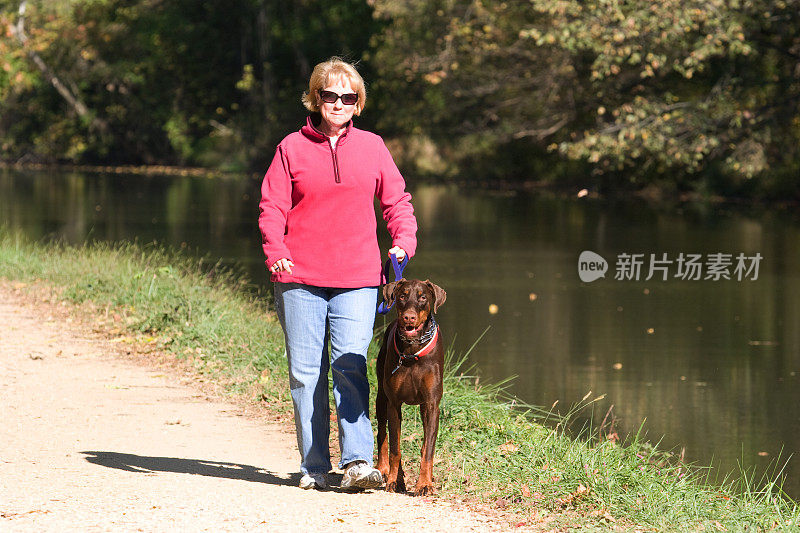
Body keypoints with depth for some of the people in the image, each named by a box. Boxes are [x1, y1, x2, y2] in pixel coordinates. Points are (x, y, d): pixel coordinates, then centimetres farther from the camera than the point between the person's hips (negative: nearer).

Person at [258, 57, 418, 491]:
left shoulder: (372, 147, 11)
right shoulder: (292, 148, 6)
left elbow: (396, 200, 16)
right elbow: (271, 207, 3)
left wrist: (403, 240, -2)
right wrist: (275, 251, -13)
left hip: (357, 279, 0)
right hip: (299, 279, 0)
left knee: (351, 368, -11)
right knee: (306, 372, 1)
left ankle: (357, 461, -14)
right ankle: (313, 467, 7)